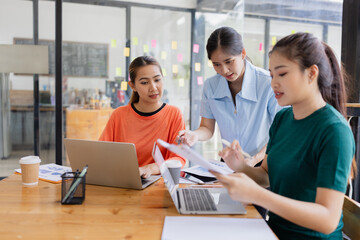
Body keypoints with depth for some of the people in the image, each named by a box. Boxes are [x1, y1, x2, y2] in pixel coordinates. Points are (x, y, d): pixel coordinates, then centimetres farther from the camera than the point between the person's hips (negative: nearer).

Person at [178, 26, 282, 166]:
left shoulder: (268, 84, -13)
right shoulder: (210, 86, 0)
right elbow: (208, 128, 6)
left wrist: (255, 159, -19)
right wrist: (195, 135, -16)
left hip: (263, 163, -3)